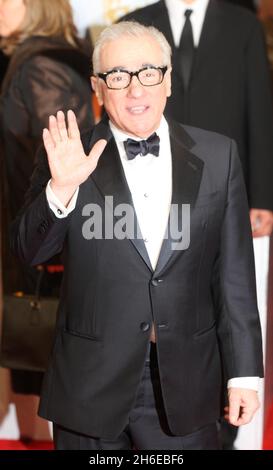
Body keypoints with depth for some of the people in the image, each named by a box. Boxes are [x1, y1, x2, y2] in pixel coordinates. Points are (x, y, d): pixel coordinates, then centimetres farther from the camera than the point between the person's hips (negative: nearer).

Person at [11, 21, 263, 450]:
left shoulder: (217, 156, 0)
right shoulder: (70, 156, -3)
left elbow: (234, 273, 2)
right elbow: (29, 251, -5)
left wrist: (243, 372, 2)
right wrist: (61, 186, -22)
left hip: (185, 383, 1)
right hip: (91, 384, -1)